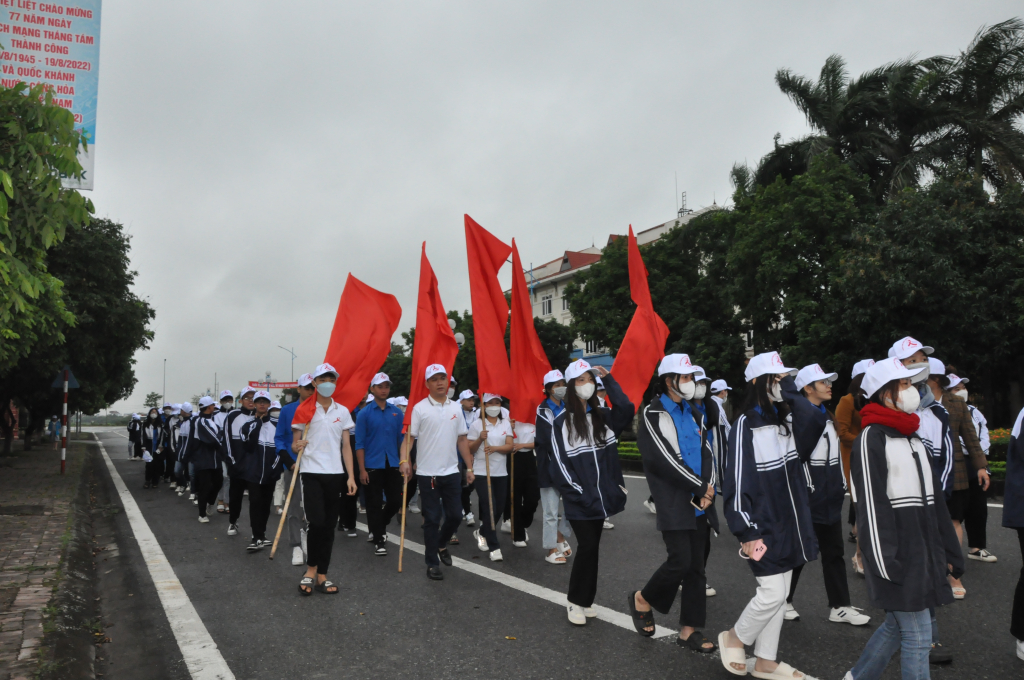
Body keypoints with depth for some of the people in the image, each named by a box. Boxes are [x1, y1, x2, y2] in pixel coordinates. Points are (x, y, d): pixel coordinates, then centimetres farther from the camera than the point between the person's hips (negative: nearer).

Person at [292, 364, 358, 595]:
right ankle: (311, 569, 7)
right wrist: (298, 445, -20)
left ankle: (322, 576, 15)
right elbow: (294, 444, 5)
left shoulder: (342, 411, 9)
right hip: (311, 472, -3)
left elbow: (346, 446, 10)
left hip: (335, 474, 3)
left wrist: (351, 476, 1)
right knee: (317, 521, -14)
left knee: (329, 526, 5)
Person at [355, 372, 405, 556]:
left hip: (392, 465, 3)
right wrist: (362, 469, -9)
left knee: (396, 501, 6)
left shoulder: (397, 413, 6)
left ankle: (379, 527, 34)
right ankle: (378, 541, 13)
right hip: (372, 466, -3)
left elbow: (402, 440, 9)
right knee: (374, 504, 2)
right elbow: (360, 444, -4)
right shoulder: (364, 413, -3)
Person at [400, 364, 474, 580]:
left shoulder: (456, 408, 6)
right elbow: (409, 437, -9)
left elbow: (462, 439, 11)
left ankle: (441, 544, 37)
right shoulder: (420, 408, -6)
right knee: (432, 519, 3)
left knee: (455, 515, 8)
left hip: (451, 472, 4)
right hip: (428, 473, -4)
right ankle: (432, 564, 16)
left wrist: (469, 467, 9)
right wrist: (404, 460, -25)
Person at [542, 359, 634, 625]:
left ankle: (584, 600, 24)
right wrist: (581, 494, -12)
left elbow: (627, 411, -13)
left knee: (590, 547, 11)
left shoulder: (603, 415, 8)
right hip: (579, 500, -4)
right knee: (588, 546, -7)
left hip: (601, 497, 4)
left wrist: (609, 380, -10)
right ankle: (576, 601, 10)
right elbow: (559, 464, -8)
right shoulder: (561, 422, -5)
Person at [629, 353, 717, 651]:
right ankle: (643, 599, 12)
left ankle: (689, 630, 16)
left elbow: (707, 453, 9)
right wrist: (701, 488, -12)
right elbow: (664, 459, -14)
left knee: (696, 565, 7)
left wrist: (708, 490, -7)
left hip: (699, 503, 7)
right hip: (673, 502, -6)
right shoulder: (653, 414, -6)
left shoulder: (694, 414, 16)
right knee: (680, 560, -13)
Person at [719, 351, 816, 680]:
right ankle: (733, 638, 20)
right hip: (764, 526, -7)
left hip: (788, 523, 7)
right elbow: (737, 480, -17)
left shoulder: (785, 420, 8)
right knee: (773, 592, -4)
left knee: (779, 594, 12)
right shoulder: (745, 426, -15)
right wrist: (747, 532, -18)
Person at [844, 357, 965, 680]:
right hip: (898, 557, -9)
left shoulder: (914, 438, 14)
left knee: (897, 624, 17)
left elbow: (934, 500, 17)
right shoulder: (871, 439, -14)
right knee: (917, 636, -2)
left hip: (925, 553, 9)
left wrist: (949, 552, 17)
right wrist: (887, 564, -20)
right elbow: (870, 505, -18)